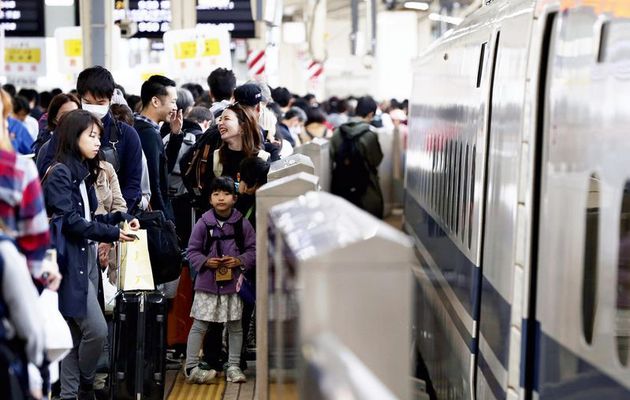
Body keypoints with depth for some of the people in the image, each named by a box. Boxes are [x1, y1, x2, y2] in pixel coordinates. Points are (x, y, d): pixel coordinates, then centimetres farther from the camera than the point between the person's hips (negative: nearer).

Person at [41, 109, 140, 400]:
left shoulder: (84, 173, 16)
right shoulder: (59, 173, -11)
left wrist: (121, 219, 1)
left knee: (76, 334, 8)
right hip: (69, 261, -9)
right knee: (97, 330, -11)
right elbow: (70, 220, -17)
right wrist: (112, 234, -16)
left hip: (87, 259, 9)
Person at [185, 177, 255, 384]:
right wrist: (206, 262, -17)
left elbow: (253, 250, 2)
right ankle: (191, 367, 4)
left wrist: (240, 261, -14)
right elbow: (192, 251, 0)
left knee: (235, 326, 10)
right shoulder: (203, 223, -5)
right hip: (207, 282, -2)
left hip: (233, 283, 2)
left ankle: (233, 367, 21)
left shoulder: (242, 224, -2)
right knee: (199, 325, -1)